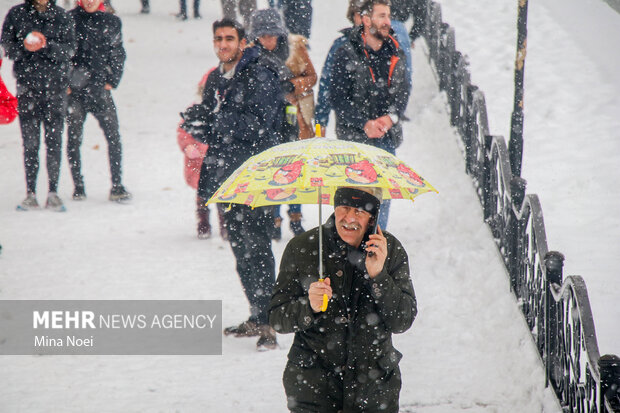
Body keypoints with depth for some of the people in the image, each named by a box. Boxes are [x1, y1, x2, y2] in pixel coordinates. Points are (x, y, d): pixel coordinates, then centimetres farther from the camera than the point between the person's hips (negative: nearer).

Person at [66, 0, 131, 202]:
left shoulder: (111, 22, 8)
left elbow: (118, 55, 12)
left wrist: (112, 81, 2)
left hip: (100, 88, 1)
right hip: (74, 89, -1)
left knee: (113, 137, -6)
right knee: (74, 138, 1)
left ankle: (117, 187, -2)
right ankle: (78, 187, 11)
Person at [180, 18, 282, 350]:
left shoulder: (259, 77, -8)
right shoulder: (215, 80, 16)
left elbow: (258, 125, -18)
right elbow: (208, 128, 18)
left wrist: (216, 120, -23)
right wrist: (197, 124, -6)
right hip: (226, 175, 8)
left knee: (255, 247, -13)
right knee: (239, 247, 12)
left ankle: (266, 323, -13)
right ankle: (256, 317, 21)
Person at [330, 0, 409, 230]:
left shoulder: (395, 54, 7)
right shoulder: (347, 55, -8)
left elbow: (403, 92, 10)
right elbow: (338, 98, -9)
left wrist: (391, 117, -10)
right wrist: (365, 124, -17)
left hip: (386, 137, 5)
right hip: (354, 137, -5)